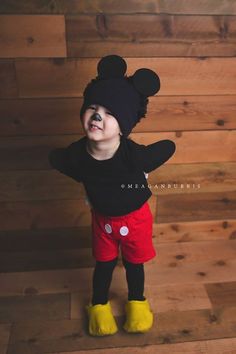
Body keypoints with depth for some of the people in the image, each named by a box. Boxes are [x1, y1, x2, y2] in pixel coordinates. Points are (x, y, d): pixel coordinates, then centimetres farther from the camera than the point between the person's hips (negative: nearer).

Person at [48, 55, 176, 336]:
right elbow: (54, 158, -6)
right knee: (104, 263, 22)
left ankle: (137, 300, 51)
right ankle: (99, 305, 49)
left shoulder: (135, 156, -37)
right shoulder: (76, 155, -30)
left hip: (135, 217, -1)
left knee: (134, 263, 21)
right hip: (102, 218, 2)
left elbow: (169, 147, -18)